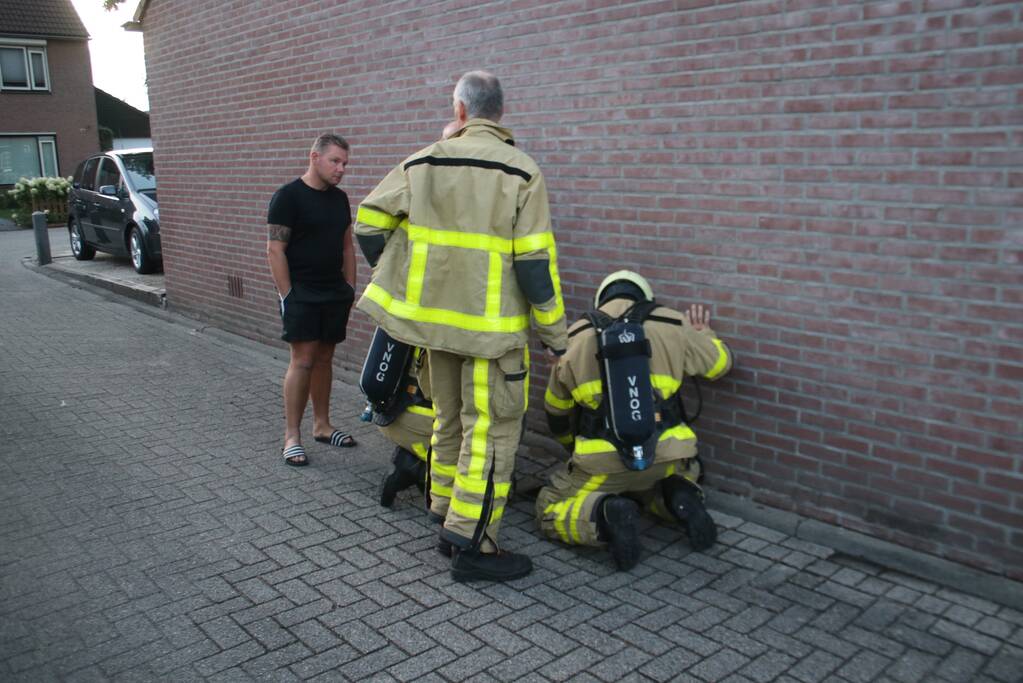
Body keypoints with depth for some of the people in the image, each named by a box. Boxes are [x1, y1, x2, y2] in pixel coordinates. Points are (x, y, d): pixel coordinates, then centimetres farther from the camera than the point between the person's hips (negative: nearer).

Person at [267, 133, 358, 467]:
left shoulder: (340, 198, 12)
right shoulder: (288, 196, -9)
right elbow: (275, 250, -11)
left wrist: (350, 286, 12)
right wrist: (287, 295, -14)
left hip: (335, 294, 6)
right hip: (301, 295, -6)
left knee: (324, 358, 11)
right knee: (302, 361, -8)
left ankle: (322, 425, 21)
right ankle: (291, 437, 0)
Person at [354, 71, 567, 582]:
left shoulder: (421, 164, 4)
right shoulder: (521, 172, -9)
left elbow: (369, 223, 6)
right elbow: (535, 262, -13)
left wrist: (395, 277, 20)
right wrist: (554, 332, -4)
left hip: (434, 316, 5)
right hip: (492, 326, -5)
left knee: (450, 420, 20)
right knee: (491, 430, 3)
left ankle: (447, 517, 31)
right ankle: (472, 545, 6)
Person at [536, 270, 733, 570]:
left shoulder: (575, 338, 11)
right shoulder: (672, 325, 7)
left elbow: (556, 408, 24)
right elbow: (720, 363, 23)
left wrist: (574, 447, 43)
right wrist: (703, 336, 44)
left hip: (603, 462, -2)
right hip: (664, 455, 3)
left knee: (549, 512, 16)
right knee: (673, 481, 37)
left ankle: (606, 514, -15)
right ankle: (680, 499, 0)